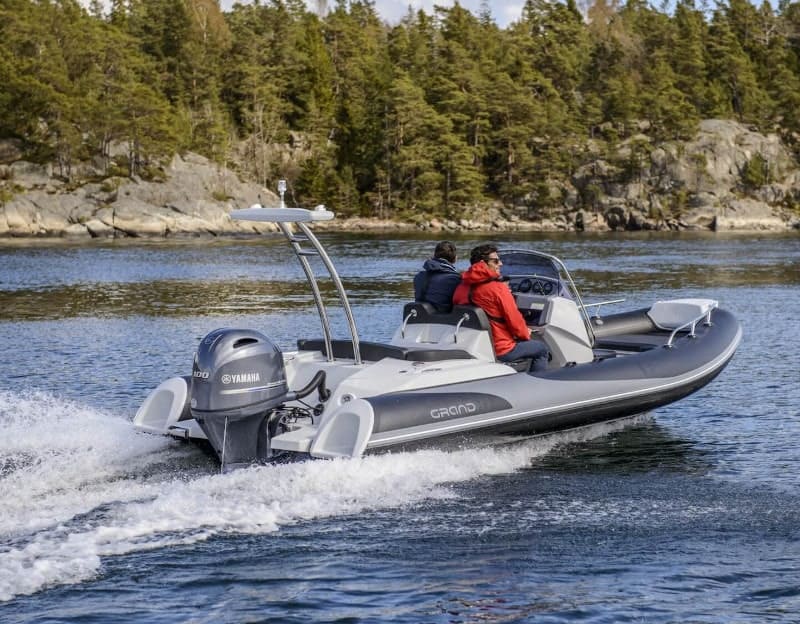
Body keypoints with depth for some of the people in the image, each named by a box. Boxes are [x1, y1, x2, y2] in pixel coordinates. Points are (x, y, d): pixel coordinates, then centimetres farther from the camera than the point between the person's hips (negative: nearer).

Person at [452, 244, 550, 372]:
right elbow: (514, 319, -14)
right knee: (542, 349, 14)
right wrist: (525, 334, 9)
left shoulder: (461, 288, 2)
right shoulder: (498, 288, -19)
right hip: (501, 351, -8)